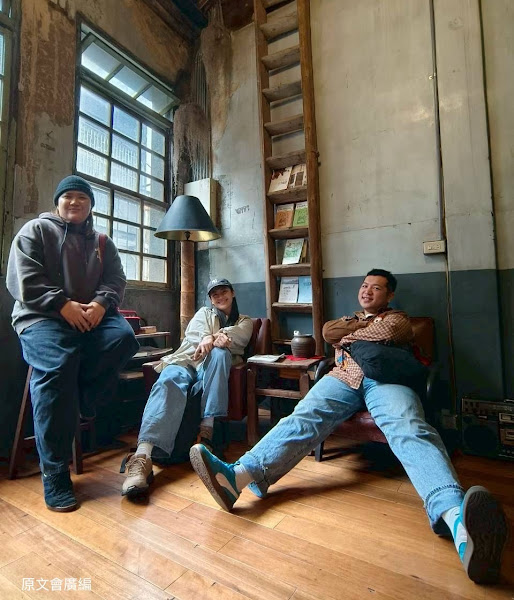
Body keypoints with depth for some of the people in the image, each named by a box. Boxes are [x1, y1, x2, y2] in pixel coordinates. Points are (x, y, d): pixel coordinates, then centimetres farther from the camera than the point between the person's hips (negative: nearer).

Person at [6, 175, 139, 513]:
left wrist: (101, 303, -14)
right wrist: (63, 304, -18)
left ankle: (80, 402, -10)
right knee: (57, 365, -31)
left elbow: (116, 281, 9)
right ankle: (55, 473, -21)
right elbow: (23, 279, -4)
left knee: (124, 338, -29)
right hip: (42, 317, -3)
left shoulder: (102, 242, 21)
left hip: (92, 314, 4)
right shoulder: (35, 230, 11)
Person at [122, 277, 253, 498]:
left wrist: (213, 339, -18)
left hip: (212, 366, 0)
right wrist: (214, 338, -21)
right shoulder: (204, 313, 27)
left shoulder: (245, 322, 26)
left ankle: (207, 428, -37)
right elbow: (198, 332, 3)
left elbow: (240, 338, 1)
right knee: (169, 381, -35)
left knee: (220, 352, -36)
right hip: (186, 360, 1)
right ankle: (143, 456, -52)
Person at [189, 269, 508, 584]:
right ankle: (239, 475, -46)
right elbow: (328, 330, 15)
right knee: (304, 417, -26)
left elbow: (389, 330, 2)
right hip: (343, 377, 2)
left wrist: (347, 334, 12)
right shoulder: (349, 318, 38)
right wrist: (363, 324, 12)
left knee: (410, 430, -33)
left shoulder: (398, 318, 27)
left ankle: (454, 515, -59)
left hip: (385, 378, -1)